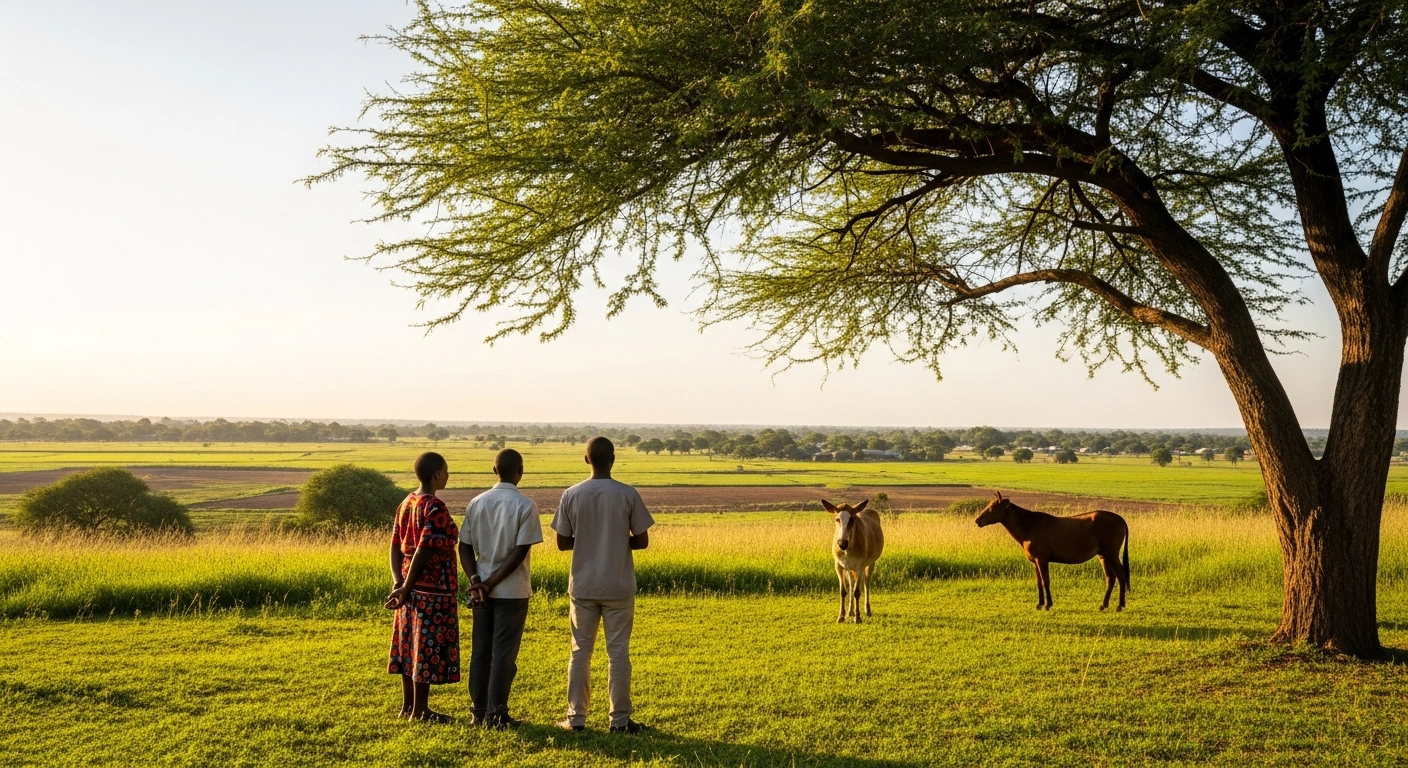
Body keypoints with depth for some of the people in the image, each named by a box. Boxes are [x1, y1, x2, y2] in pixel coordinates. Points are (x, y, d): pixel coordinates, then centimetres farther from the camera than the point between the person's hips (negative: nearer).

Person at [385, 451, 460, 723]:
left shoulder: (406, 504, 9)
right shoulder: (435, 508, -17)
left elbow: (396, 546, 7)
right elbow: (424, 550, -22)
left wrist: (398, 583, 0)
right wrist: (406, 588, -16)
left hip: (411, 587, 9)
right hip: (433, 589, -9)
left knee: (410, 645, 14)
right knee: (429, 647, 1)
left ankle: (408, 705, 23)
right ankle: (419, 710, 9)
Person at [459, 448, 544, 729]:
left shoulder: (477, 503, 4)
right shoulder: (525, 505, -10)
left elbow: (465, 546, 1)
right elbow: (520, 551, -16)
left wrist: (476, 581, -6)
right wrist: (492, 583, -12)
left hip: (480, 589, 5)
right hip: (512, 590, -4)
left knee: (480, 651, 11)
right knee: (504, 653, 2)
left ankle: (480, 713, 17)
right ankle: (496, 715, 5)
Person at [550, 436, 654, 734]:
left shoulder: (571, 495, -4)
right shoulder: (628, 494, -8)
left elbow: (562, 542, 0)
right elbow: (642, 541, -4)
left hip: (583, 586, 1)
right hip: (618, 587, -1)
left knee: (580, 652, 10)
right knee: (618, 652, 6)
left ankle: (576, 718, 14)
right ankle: (620, 720, 10)